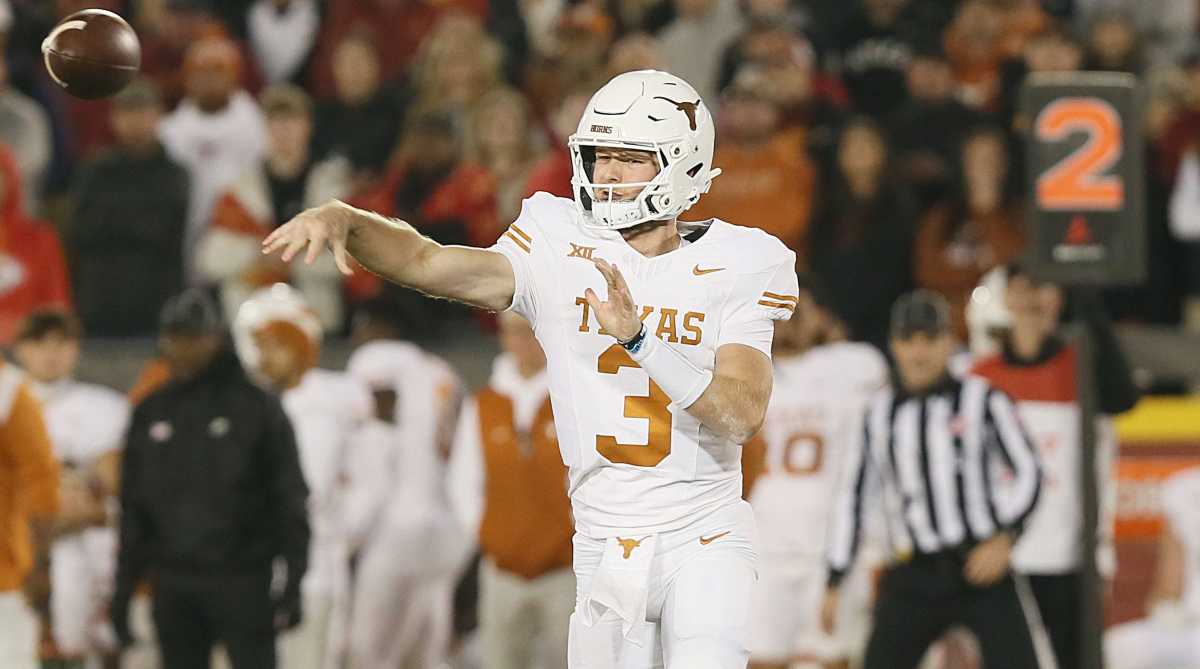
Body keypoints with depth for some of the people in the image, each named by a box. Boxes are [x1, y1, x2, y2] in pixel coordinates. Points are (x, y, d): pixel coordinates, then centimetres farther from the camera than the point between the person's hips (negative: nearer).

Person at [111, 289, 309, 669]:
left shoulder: (256, 407, -2)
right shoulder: (151, 413, 11)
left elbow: (290, 498, -3)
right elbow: (133, 506, 15)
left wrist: (293, 582, -8)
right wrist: (123, 587, 12)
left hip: (242, 581, -4)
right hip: (174, 587, 4)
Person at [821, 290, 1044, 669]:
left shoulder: (981, 400, 3)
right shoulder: (880, 412, 12)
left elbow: (1027, 472, 4)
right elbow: (851, 495, 17)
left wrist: (1005, 537, -12)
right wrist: (834, 583, 13)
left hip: (982, 567, -3)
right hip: (914, 577, 3)